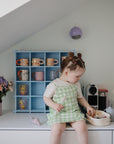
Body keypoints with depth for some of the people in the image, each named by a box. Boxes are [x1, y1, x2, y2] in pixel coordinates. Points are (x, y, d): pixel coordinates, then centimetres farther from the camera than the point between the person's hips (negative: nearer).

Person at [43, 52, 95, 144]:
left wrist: (88, 106, 11)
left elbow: (80, 97, 22)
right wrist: (53, 105, -15)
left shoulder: (76, 84, 10)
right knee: (57, 129, -29)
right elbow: (46, 97, 2)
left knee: (82, 127, -22)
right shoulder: (54, 85, -6)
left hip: (74, 112, 4)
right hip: (58, 113, -3)